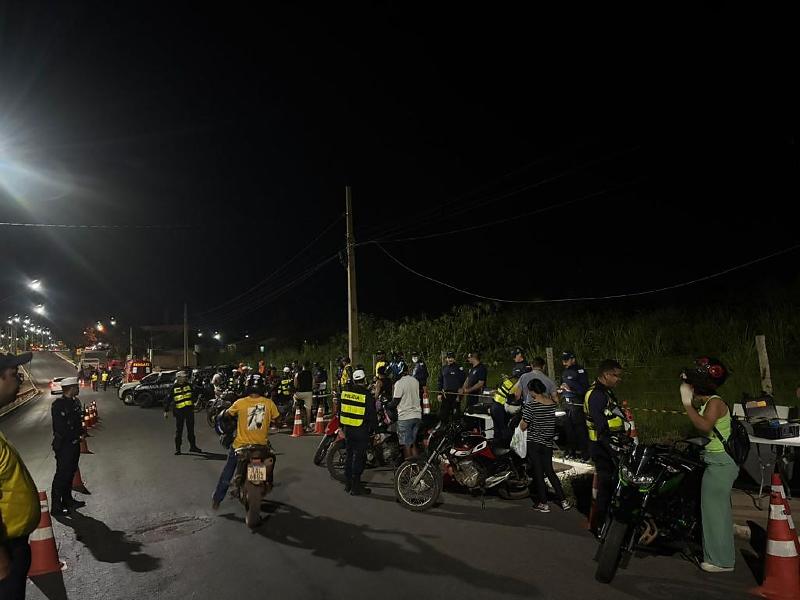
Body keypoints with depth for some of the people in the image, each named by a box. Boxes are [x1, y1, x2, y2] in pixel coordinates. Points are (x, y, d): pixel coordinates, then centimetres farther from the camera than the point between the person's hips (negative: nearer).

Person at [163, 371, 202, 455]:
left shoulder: (188, 386, 7)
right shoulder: (174, 388, -3)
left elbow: (193, 396, 20)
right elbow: (168, 399, -2)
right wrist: (166, 411, -5)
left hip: (189, 410, 3)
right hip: (179, 411, -3)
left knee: (191, 429, 10)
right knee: (179, 430, 3)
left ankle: (193, 446, 18)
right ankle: (177, 448, 13)